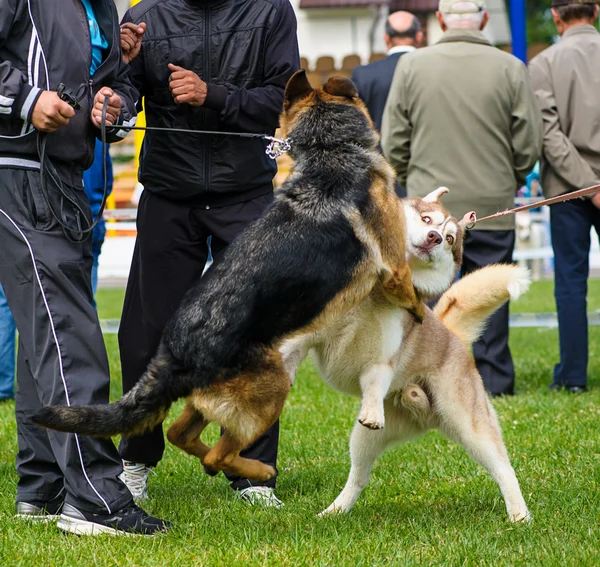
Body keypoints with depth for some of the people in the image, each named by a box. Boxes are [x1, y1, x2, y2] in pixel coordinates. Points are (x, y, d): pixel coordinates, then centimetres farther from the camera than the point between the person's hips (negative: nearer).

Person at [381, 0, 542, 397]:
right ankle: (494, 383, 8)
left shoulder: (412, 66, -2)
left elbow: (394, 141, 2)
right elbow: (529, 144, 0)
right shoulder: (510, 69, -4)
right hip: (492, 206, 0)